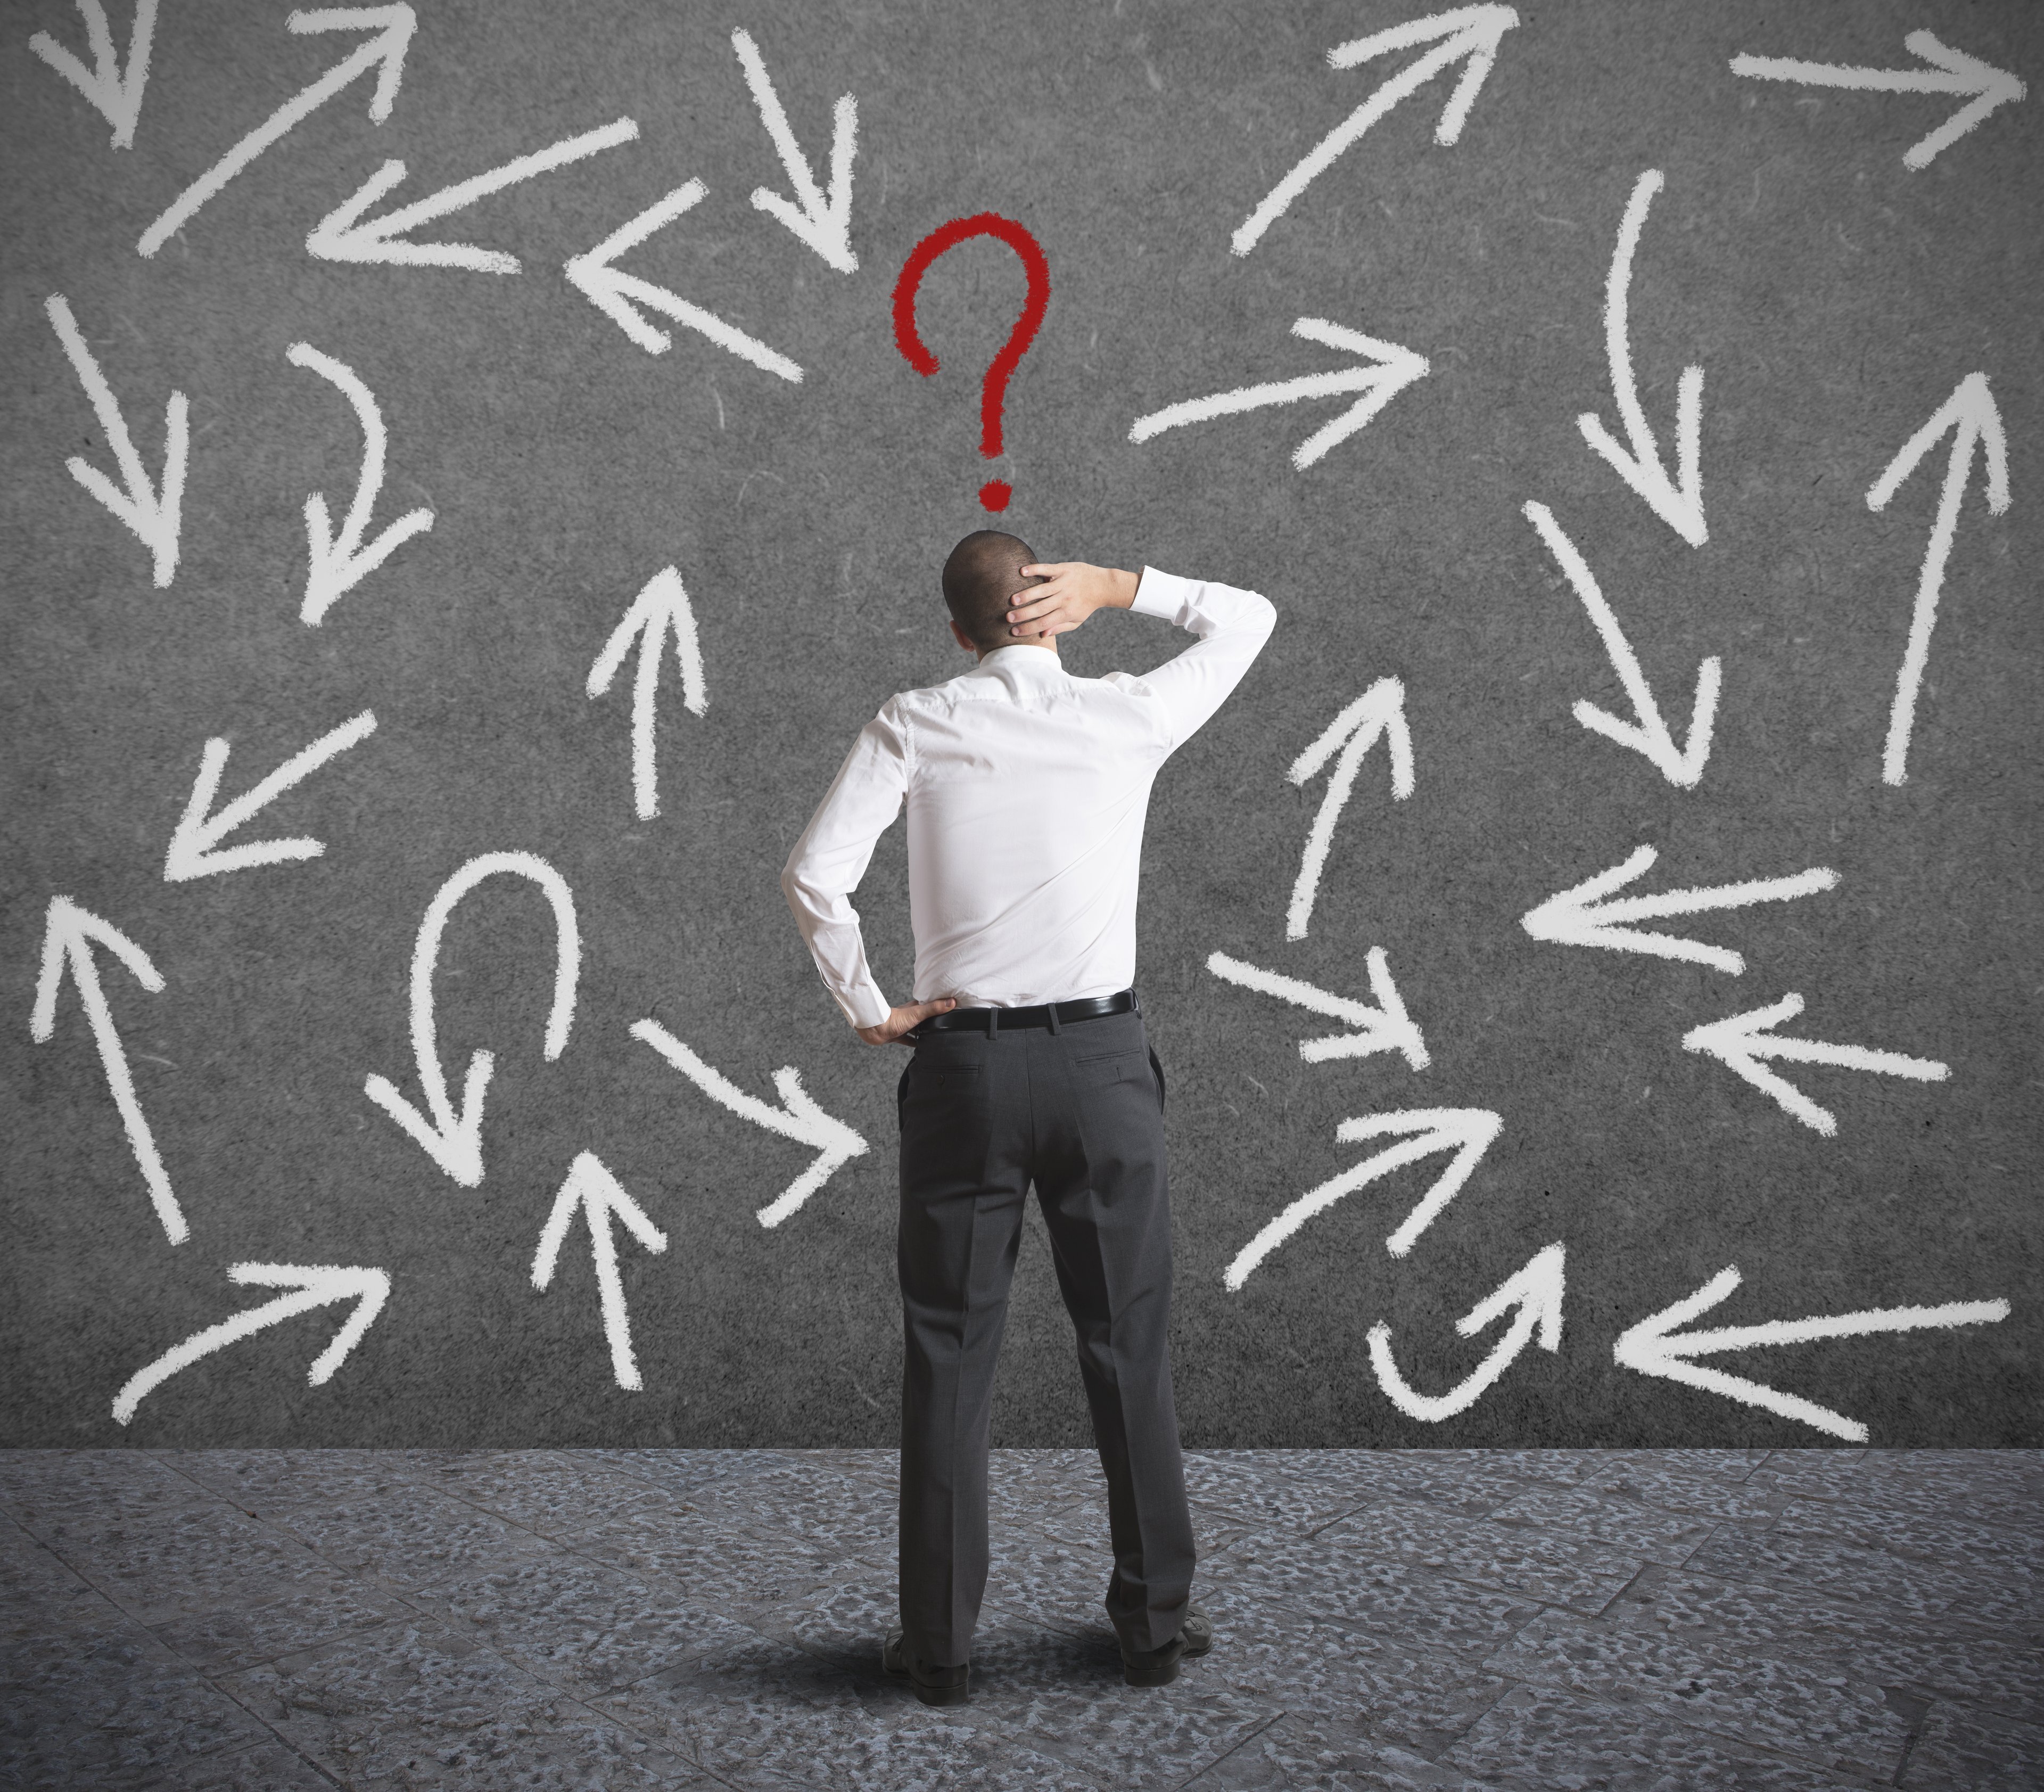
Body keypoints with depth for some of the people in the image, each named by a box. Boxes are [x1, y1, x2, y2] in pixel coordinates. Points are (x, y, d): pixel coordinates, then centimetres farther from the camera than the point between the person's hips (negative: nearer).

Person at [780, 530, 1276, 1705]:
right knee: (1131, 1346, 9)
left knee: (951, 1355, 6)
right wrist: (1118, 586, 6)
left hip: (964, 1061, 0)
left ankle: (941, 1641, 10)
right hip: (1102, 1059, 0)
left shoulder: (914, 728, -1)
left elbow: (815, 877, -10)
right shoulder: (1128, 719, -1)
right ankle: (1156, 1620, 16)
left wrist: (869, 1011, 1)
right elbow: (1248, 619, 15)